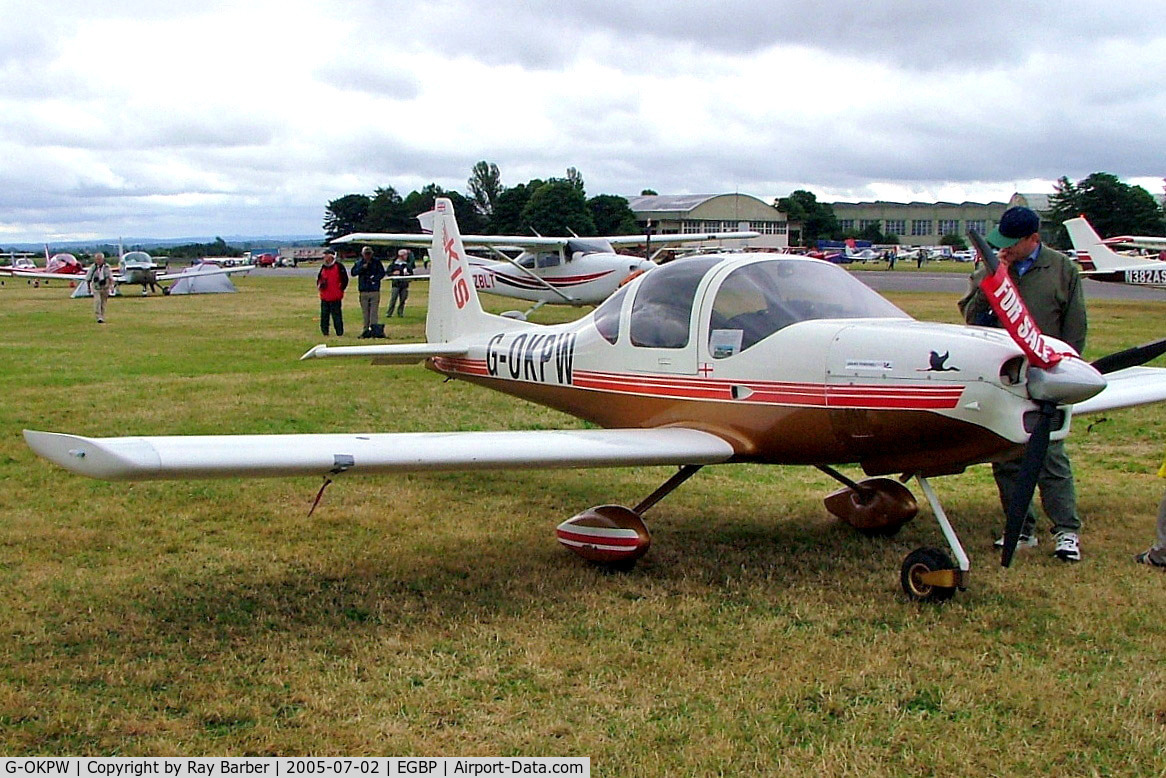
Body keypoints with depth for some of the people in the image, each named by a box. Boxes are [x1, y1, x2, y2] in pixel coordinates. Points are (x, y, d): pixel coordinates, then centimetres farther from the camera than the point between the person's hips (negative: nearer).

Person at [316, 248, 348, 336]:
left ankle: (339, 333, 3)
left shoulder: (339, 267, -5)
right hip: (324, 297, 6)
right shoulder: (323, 267, 14)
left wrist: (340, 288, -5)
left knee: (336, 315, -4)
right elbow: (319, 277, 25)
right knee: (324, 316, 9)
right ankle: (325, 332, 18)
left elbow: (345, 280, -2)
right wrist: (319, 285, 7)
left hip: (336, 297, -6)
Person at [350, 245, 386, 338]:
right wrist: (362, 267, -13)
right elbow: (353, 272, -1)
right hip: (363, 290, 3)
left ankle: (374, 327, -10)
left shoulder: (377, 262, 4)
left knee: (374, 310, -9)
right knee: (365, 311, 5)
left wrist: (375, 278, -14)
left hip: (375, 290, -2)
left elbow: (382, 273, 2)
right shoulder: (359, 263, 10)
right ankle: (366, 329, 11)